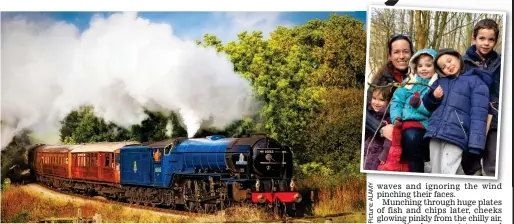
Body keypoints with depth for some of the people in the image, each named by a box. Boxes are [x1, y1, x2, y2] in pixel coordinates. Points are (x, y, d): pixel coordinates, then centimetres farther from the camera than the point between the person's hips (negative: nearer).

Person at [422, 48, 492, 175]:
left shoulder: (475, 81, 1)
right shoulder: (440, 82, 18)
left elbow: (478, 114, -8)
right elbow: (428, 106, 28)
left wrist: (476, 142, -19)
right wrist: (433, 97, 3)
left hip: (455, 135, -6)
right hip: (435, 133, 7)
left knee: (448, 173, -18)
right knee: (436, 173, 9)